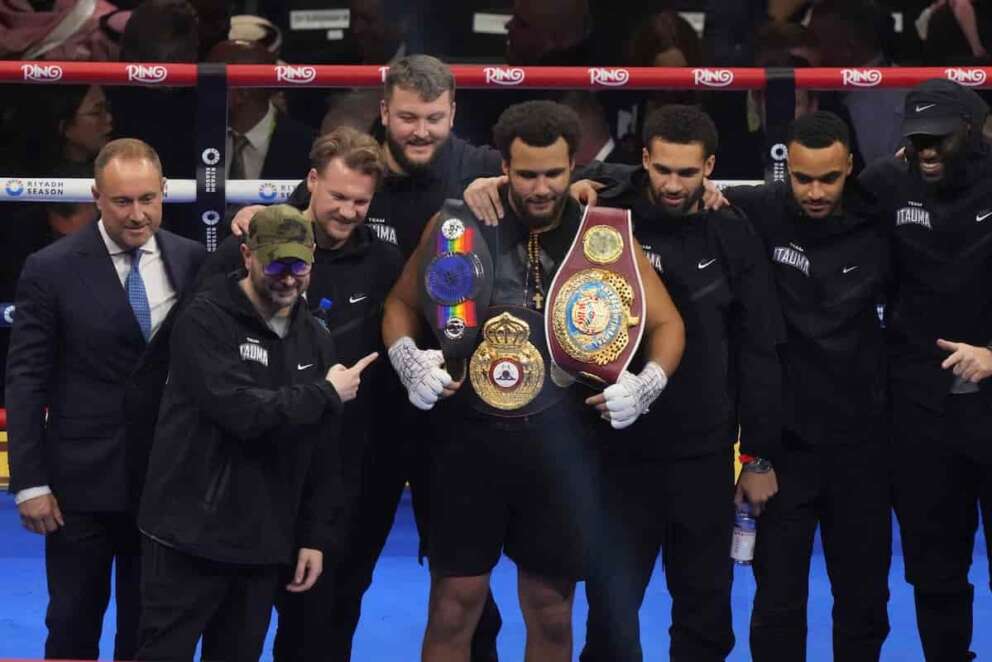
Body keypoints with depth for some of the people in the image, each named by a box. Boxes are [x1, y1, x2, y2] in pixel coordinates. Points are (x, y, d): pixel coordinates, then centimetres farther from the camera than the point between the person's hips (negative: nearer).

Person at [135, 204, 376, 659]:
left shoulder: (315, 339, 12)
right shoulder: (206, 321, -10)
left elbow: (321, 452, 15)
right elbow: (240, 410, -23)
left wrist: (314, 536, 9)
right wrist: (326, 394, -10)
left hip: (263, 545, 6)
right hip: (189, 536, -6)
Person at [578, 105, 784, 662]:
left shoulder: (733, 236, -1)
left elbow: (758, 353, 2)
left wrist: (760, 455, 2)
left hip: (705, 456, 1)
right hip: (618, 452, -1)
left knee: (706, 612, 10)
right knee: (613, 606, 5)